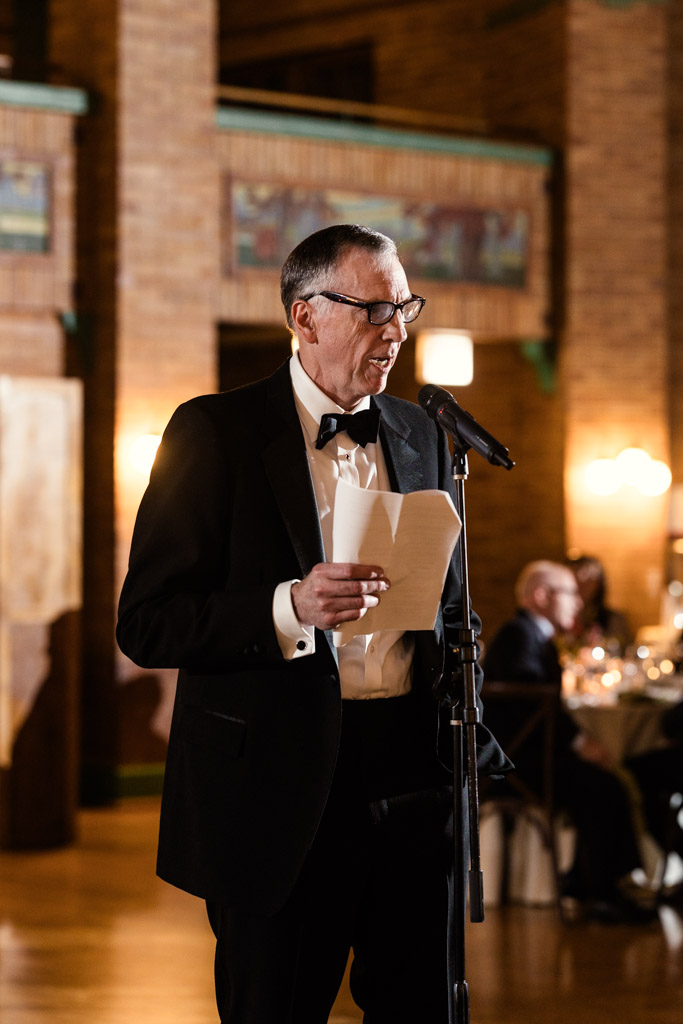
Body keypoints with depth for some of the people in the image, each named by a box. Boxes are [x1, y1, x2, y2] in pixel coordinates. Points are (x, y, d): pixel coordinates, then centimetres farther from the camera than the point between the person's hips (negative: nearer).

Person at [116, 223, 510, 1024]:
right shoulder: (214, 433, -4)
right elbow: (146, 624, -9)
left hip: (412, 778, 5)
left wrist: (472, 746, 8)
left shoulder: (422, 437, 13)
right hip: (279, 788, -4)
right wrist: (289, 609, -23)